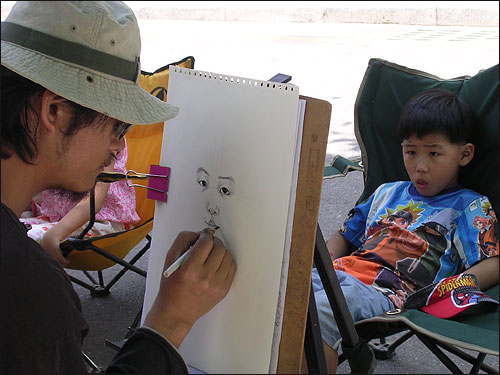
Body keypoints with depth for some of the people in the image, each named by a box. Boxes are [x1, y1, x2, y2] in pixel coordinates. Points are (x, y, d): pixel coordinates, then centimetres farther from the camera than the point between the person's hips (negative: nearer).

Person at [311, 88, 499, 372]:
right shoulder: (387, 194, 29)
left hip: (388, 292, -6)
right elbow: (345, 236, 35)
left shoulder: (471, 208, 12)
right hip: (341, 271, 7)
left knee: (316, 314, -35)